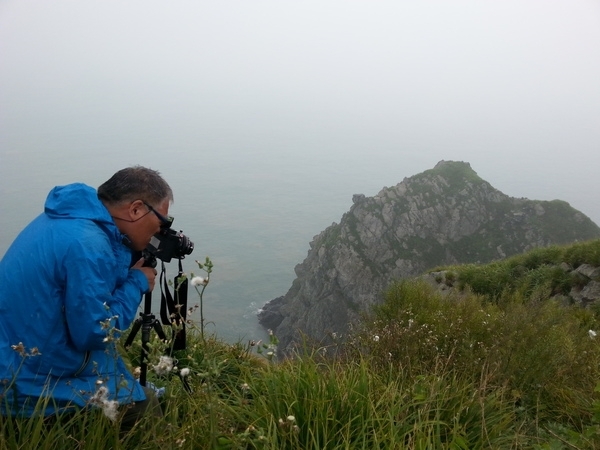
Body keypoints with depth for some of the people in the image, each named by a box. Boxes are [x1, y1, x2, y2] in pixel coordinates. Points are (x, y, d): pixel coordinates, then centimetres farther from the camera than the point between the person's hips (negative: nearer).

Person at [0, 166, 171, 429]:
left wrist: (130, 270, 0)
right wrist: (137, 282, -13)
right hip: (35, 386, -10)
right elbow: (94, 333, -25)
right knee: (145, 409, -4)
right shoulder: (88, 244, -28)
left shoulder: (70, 216, 2)